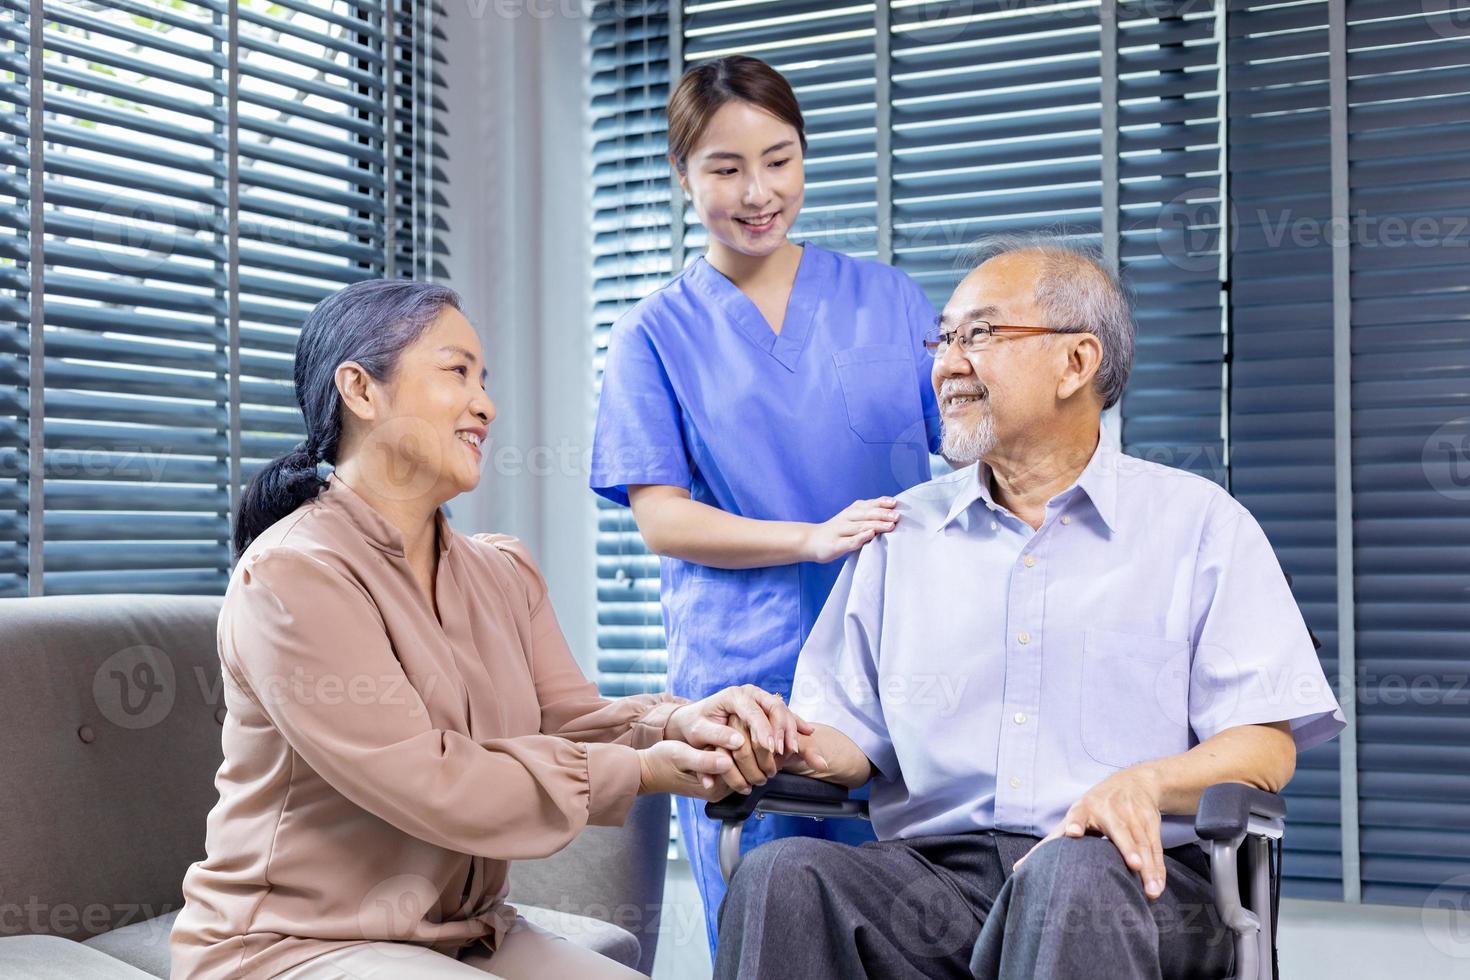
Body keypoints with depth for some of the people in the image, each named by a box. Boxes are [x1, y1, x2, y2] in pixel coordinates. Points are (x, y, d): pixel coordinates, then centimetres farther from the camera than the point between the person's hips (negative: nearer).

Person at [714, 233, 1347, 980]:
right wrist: (800, 744, -10)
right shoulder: (902, 532, 19)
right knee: (781, 875, -29)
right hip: (932, 869, 3)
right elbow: (851, 733, 15)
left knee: (1072, 877, -39)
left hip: (1131, 871, -2)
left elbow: (1265, 747, 0)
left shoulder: (1201, 524, 8)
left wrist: (1146, 782, -20)